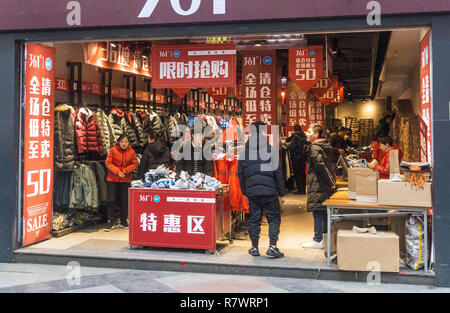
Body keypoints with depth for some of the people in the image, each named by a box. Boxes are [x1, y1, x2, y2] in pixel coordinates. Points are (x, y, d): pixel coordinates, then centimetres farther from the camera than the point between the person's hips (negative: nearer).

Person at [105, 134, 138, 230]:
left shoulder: (132, 152, 0)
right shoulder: (113, 150, -5)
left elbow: (134, 164, 3)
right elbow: (108, 163, -5)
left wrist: (125, 171, -12)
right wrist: (117, 171, -16)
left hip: (126, 179, 2)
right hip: (113, 179, -2)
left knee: (125, 201, 7)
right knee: (112, 200, -3)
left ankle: (123, 221, 20)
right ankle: (110, 222, 3)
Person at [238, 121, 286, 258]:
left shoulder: (244, 151, 5)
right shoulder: (270, 150, -5)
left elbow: (240, 173, 11)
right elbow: (278, 172, -3)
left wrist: (244, 190, 21)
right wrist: (282, 191, 5)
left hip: (251, 191, 3)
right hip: (269, 191, -3)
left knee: (254, 219, 11)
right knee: (274, 218, 6)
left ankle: (254, 247, 16)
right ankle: (272, 246, -2)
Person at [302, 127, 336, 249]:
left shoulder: (314, 148, -12)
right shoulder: (328, 146, 16)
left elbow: (320, 164, -22)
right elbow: (331, 165, 17)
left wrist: (330, 181, -19)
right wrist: (331, 181, 13)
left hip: (318, 185, -9)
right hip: (328, 185, 9)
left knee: (317, 212, -6)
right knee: (325, 211, 14)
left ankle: (318, 240, -4)